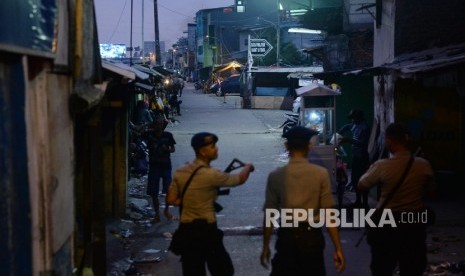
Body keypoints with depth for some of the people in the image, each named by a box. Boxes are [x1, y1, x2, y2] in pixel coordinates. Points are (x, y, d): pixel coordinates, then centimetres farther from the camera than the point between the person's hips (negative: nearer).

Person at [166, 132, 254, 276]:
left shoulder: (180, 172, 2)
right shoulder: (211, 174, -16)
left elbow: (171, 200, 4)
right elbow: (239, 179, -3)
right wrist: (248, 167, 17)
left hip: (186, 229, 6)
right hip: (206, 229, -6)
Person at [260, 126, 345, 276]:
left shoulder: (275, 176, -4)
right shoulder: (321, 174, -7)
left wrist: (266, 246, 9)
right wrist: (338, 248, -5)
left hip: (286, 237, 0)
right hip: (312, 237, 0)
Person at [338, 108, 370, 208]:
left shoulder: (364, 128, -18)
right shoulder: (355, 125, 10)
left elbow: (362, 143, -25)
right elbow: (346, 127, 29)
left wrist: (348, 140, -27)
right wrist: (337, 135, 14)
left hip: (362, 157, -10)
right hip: (355, 156, 10)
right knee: (355, 179, 15)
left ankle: (365, 204, 0)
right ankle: (358, 201, 25)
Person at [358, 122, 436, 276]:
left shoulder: (381, 166, -16)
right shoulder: (423, 165, -8)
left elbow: (361, 186, -1)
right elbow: (431, 192, 6)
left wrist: (371, 169, 13)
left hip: (388, 223, -2)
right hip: (415, 223, 2)